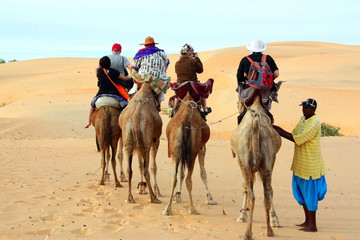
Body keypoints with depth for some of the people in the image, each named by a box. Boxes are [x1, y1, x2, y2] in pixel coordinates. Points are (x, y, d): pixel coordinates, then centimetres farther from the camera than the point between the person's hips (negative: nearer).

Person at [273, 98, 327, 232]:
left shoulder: (315, 123, -18)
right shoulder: (303, 119, 11)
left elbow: (298, 139, -22)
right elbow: (294, 135, 15)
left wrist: (281, 133, -17)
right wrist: (280, 130, 1)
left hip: (310, 165, -9)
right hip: (300, 164, 9)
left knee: (310, 193, -1)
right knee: (300, 192, 17)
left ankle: (312, 225, 8)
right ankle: (307, 221, 29)